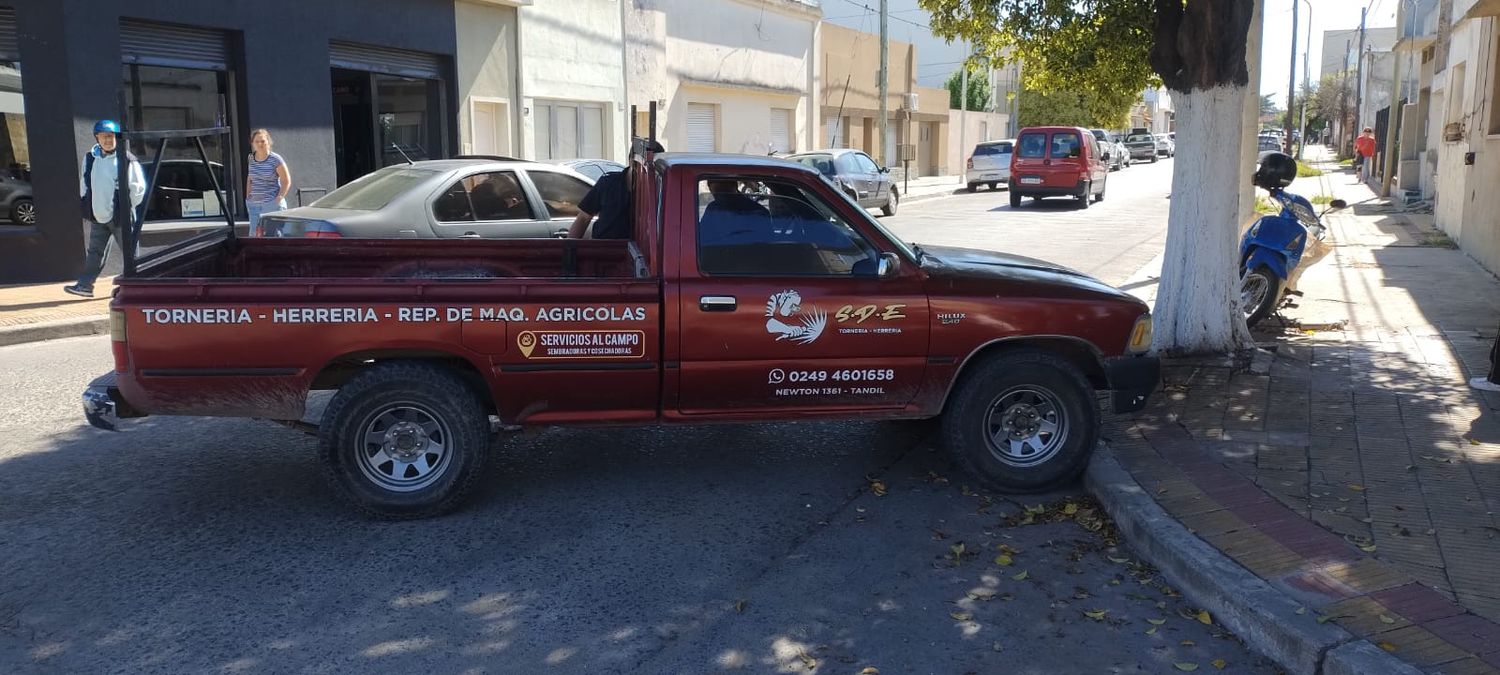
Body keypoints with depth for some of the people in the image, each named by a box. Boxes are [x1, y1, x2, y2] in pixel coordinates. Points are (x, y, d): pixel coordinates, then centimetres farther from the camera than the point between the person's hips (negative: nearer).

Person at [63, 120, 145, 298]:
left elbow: (138, 188, -5)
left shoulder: (127, 159, -9)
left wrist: (127, 207, -2)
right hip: (98, 217, 5)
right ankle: (85, 285, 11)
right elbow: (84, 184, 17)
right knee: (95, 252, 9)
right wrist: (86, 208, 14)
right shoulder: (90, 158, 7)